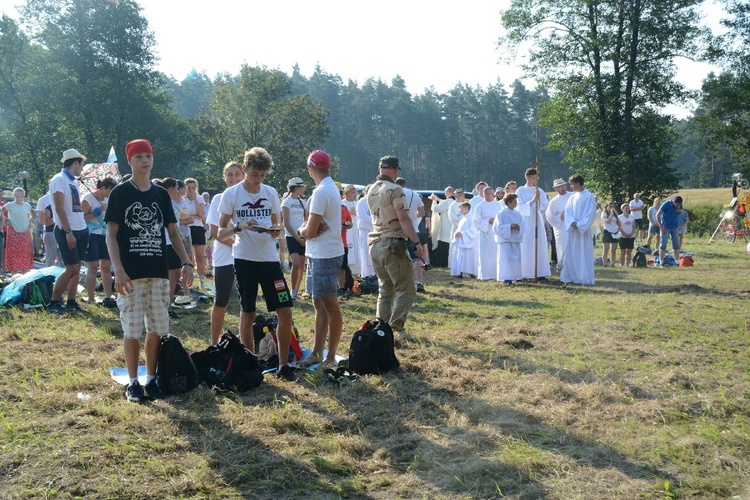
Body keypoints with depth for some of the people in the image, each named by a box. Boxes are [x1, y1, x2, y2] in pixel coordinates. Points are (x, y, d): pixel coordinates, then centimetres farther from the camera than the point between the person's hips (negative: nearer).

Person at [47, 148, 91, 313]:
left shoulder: (74, 181, 15)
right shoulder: (59, 180, -11)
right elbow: (59, 208, -17)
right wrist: (68, 232, -21)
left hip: (81, 230, 8)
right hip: (67, 231, -8)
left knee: (76, 268, 8)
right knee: (71, 269, -9)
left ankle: (71, 302, 13)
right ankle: (53, 303, 1)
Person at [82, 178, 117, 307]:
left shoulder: (108, 199, 12)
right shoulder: (89, 199, -10)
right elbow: (82, 218, -18)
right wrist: (97, 212, -23)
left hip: (105, 236, 7)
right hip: (92, 236, -7)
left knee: (106, 267, 6)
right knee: (93, 268, -6)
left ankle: (108, 297, 9)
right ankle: (91, 299, -2)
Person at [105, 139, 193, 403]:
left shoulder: (161, 194, 11)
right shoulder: (120, 193, -1)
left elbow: (173, 232, 13)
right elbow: (111, 235, -5)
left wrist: (186, 263, 3)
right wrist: (118, 270, -15)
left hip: (158, 272, 4)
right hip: (130, 273, -4)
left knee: (157, 328, 5)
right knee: (132, 329, 0)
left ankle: (151, 379, 15)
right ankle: (133, 382, 11)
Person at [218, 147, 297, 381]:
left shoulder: (271, 193, 8)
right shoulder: (231, 194, -2)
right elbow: (221, 233, -1)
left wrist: (276, 231, -8)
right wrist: (239, 227, -20)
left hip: (270, 258, 3)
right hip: (245, 260, -3)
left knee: (285, 312, -2)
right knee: (247, 314, 5)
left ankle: (283, 365, 10)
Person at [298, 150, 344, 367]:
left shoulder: (321, 192, -17)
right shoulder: (331, 188, 14)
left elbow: (309, 231, -18)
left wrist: (302, 230, 3)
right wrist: (308, 227, -6)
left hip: (325, 257, -10)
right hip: (319, 254, 10)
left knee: (330, 307, -3)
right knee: (319, 306, 13)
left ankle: (331, 357, 4)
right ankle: (316, 353, 20)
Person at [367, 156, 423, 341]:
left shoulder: (371, 190, 13)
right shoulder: (395, 190, -11)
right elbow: (403, 218, -19)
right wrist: (416, 242, -18)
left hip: (375, 244, 8)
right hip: (393, 244, -8)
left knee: (385, 289, 13)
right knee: (406, 289, -3)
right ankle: (396, 326, -11)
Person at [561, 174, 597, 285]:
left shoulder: (589, 196, -4)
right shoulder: (572, 197, 12)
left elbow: (591, 214, -9)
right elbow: (567, 212, 5)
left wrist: (580, 224, -15)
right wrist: (572, 223, -12)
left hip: (584, 230, -5)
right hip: (572, 230, 5)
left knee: (584, 254, -4)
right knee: (571, 254, 5)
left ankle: (584, 278, 0)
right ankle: (571, 277, 10)